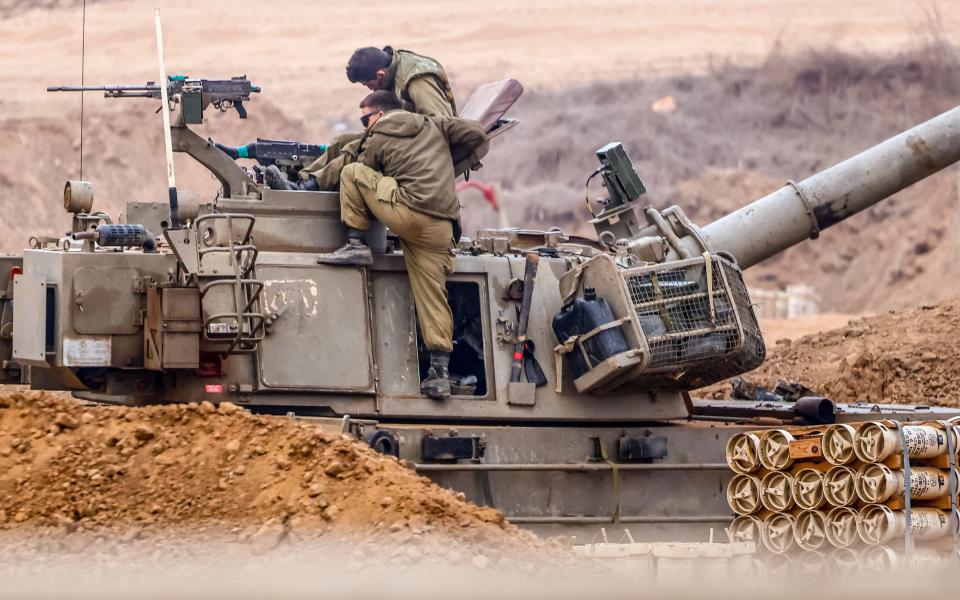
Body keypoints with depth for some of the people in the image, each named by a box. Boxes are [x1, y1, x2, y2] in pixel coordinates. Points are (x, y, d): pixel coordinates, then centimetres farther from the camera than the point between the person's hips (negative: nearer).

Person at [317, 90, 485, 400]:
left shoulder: (378, 139, 9)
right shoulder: (434, 126, 22)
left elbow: (360, 176, 13)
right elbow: (476, 134, 21)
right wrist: (448, 154, 35)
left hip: (408, 213, -6)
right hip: (441, 228, 6)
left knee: (351, 172, 7)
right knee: (431, 294, 6)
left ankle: (356, 244, 4)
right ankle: (440, 371, -2)